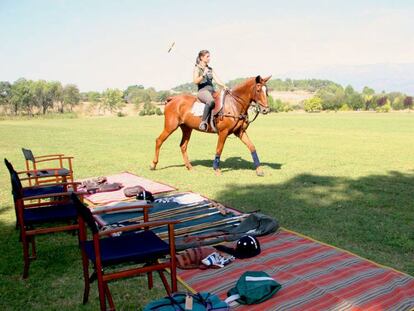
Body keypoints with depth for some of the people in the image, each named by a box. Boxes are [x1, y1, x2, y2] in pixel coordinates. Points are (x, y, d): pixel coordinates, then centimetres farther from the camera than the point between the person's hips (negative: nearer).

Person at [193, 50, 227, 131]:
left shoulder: (210, 69, 21)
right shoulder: (197, 68, 5)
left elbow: (217, 79, 10)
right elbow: (195, 81, -7)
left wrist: (224, 86, -7)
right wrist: (203, 75, -20)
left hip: (212, 91, 7)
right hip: (202, 91, -7)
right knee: (211, 101, -39)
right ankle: (203, 122, -37)